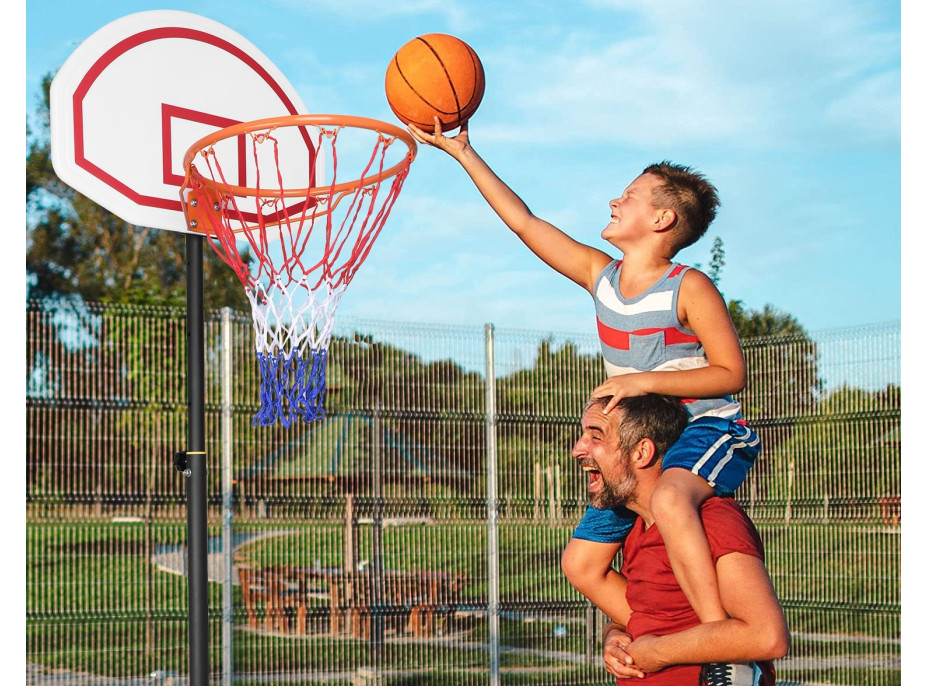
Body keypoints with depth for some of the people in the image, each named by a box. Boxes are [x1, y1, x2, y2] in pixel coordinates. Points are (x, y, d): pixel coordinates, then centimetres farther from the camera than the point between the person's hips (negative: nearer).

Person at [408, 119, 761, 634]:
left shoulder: (689, 288, -13)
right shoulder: (600, 276, 4)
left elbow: (732, 373, -15)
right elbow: (523, 222, 9)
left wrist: (645, 381, -24)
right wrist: (461, 152, 9)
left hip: (708, 429, -8)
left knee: (670, 500, -42)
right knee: (581, 563, 6)